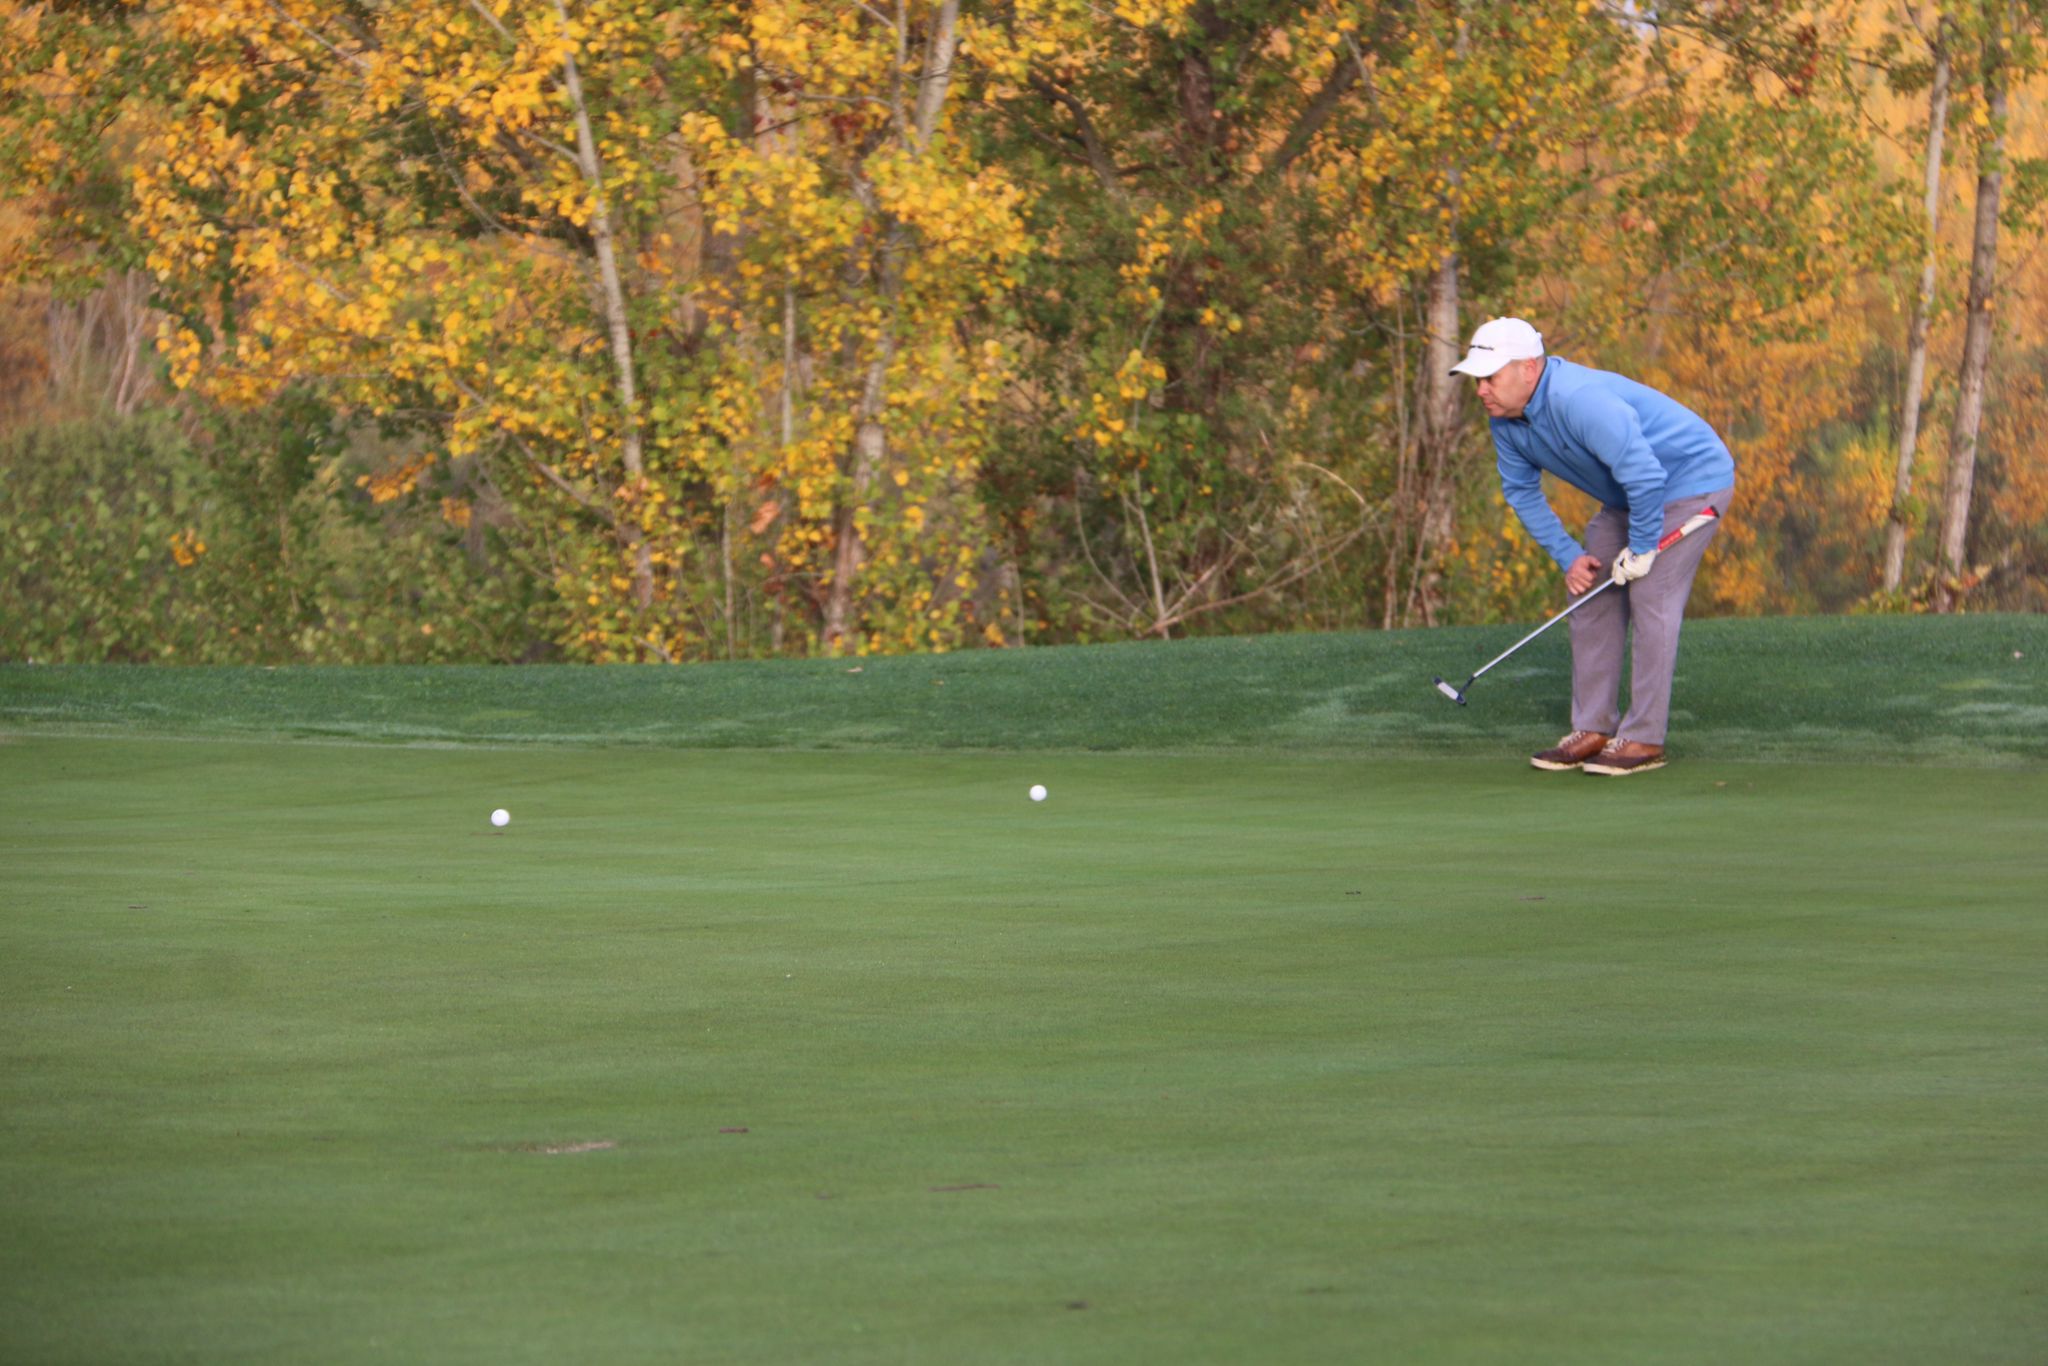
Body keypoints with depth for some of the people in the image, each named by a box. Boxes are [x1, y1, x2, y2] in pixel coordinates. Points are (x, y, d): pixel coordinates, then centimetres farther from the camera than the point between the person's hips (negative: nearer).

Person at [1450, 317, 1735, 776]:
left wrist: (1640, 551, -23)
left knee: (1651, 599, -14)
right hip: (1630, 495, 9)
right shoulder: (1505, 416, -7)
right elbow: (1521, 490, 6)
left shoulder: (1581, 401, -36)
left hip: (1692, 481, -9)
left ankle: (1644, 739, -9)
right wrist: (1568, 557, -2)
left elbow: (1646, 476, -36)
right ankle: (1593, 730, 9)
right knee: (1593, 598, 3)